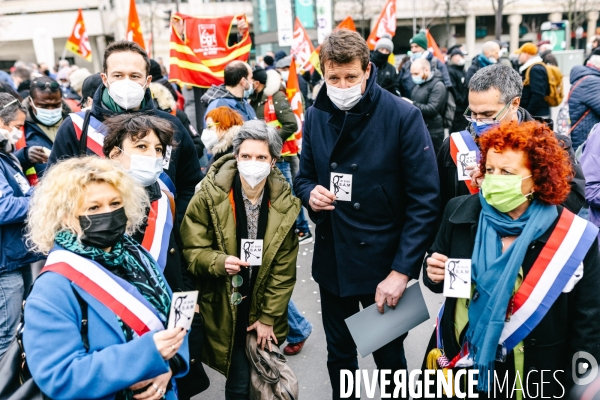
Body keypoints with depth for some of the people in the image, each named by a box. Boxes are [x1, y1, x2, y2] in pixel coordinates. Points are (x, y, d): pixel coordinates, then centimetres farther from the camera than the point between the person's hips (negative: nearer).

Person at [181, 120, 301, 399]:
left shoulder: (284, 204, -8)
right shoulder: (210, 196, -15)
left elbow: (283, 269, -4)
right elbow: (192, 251, -10)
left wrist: (269, 317, -5)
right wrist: (220, 262, -30)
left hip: (264, 309, 3)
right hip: (224, 310, -2)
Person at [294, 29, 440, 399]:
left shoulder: (403, 117, -14)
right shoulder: (316, 117, 1)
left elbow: (425, 200, -15)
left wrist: (402, 270, -19)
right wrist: (310, 193, -12)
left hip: (383, 261, -4)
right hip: (331, 259, 4)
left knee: (389, 356, 14)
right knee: (339, 354, 20)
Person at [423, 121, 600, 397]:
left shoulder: (573, 236, -16)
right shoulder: (461, 212, -9)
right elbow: (439, 280, 6)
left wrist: (576, 388, -5)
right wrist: (434, 275, -15)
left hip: (532, 379, -2)